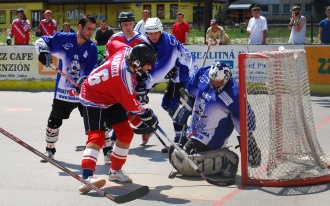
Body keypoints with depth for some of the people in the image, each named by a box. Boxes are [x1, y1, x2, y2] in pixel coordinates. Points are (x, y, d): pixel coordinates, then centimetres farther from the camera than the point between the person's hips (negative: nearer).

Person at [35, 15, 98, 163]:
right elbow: (42, 41, 3)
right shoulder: (63, 39, -6)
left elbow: (91, 71, -12)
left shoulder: (92, 48, -4)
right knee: (54, 122, 11)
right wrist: (43, 51, -18)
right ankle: (50, 149, 32)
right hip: (63, 90, 1)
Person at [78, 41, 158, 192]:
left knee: (126, 133, 8)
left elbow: (112, 44, 9)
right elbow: (131, 105, -24)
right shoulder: (125, 76, -35)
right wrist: (148, 116, -9)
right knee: (97, 137, -23)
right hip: (93, 100, -9)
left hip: (111, 98, 10)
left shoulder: (126, 50, -15)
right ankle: (87, 176, -32)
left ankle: (115, 171, 20)